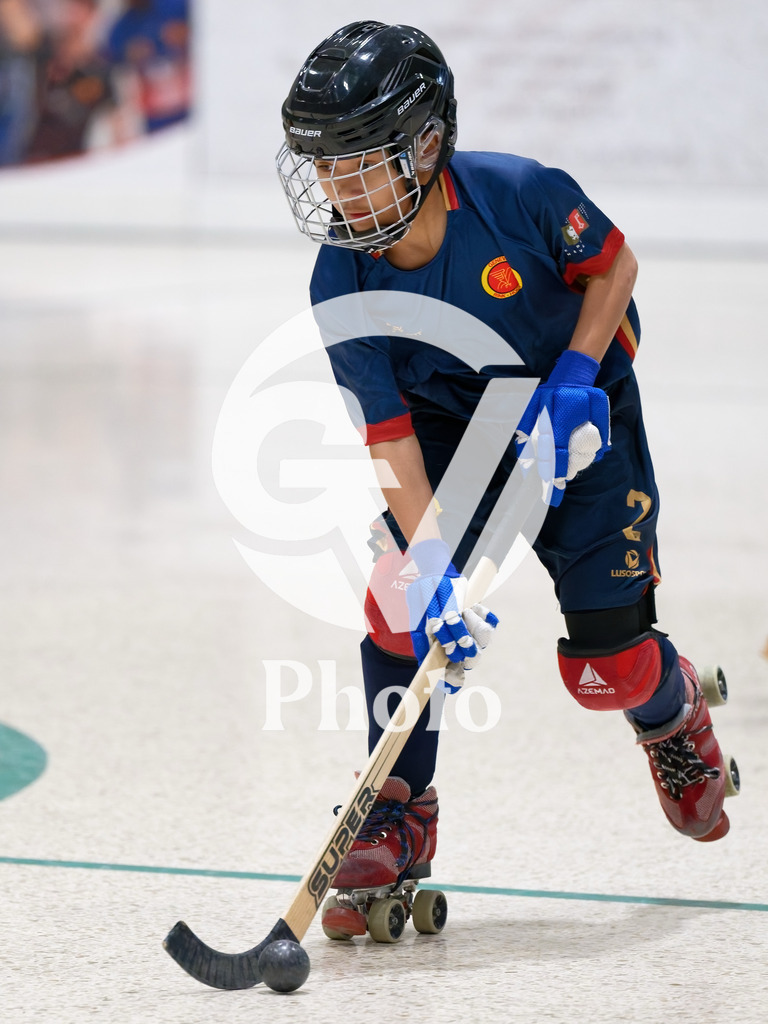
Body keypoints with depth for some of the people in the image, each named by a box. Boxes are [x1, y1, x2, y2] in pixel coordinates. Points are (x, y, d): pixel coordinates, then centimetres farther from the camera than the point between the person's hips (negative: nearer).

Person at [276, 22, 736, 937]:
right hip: (452, 426, 2)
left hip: (576, 414, -2)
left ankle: (675, 716, 35)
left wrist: (573, 376, -22)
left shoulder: (522, 196, -30)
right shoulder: (342, 289, -22)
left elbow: (612, 265, -9)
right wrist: (433, 567, -36)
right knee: (400, 601, -20)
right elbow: (391, 440, -24)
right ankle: (398, 813, -3)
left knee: (605, 664, -3)